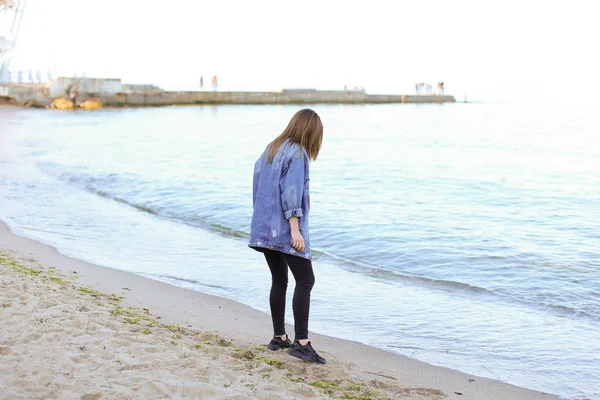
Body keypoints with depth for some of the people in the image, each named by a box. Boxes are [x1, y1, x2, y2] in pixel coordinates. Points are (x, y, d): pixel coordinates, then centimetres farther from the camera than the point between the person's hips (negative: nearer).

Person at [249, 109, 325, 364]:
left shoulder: (270, 150, 15)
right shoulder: (296, 153, -10)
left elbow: (257, 188, 18)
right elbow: (291, 192, -18)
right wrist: (295, 229, -20)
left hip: (264, 229, 9)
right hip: (284, 230, -9)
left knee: (279, 281, 15)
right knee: (305, 280, -6)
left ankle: (279, 337, 19)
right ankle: (301, 342, -11)